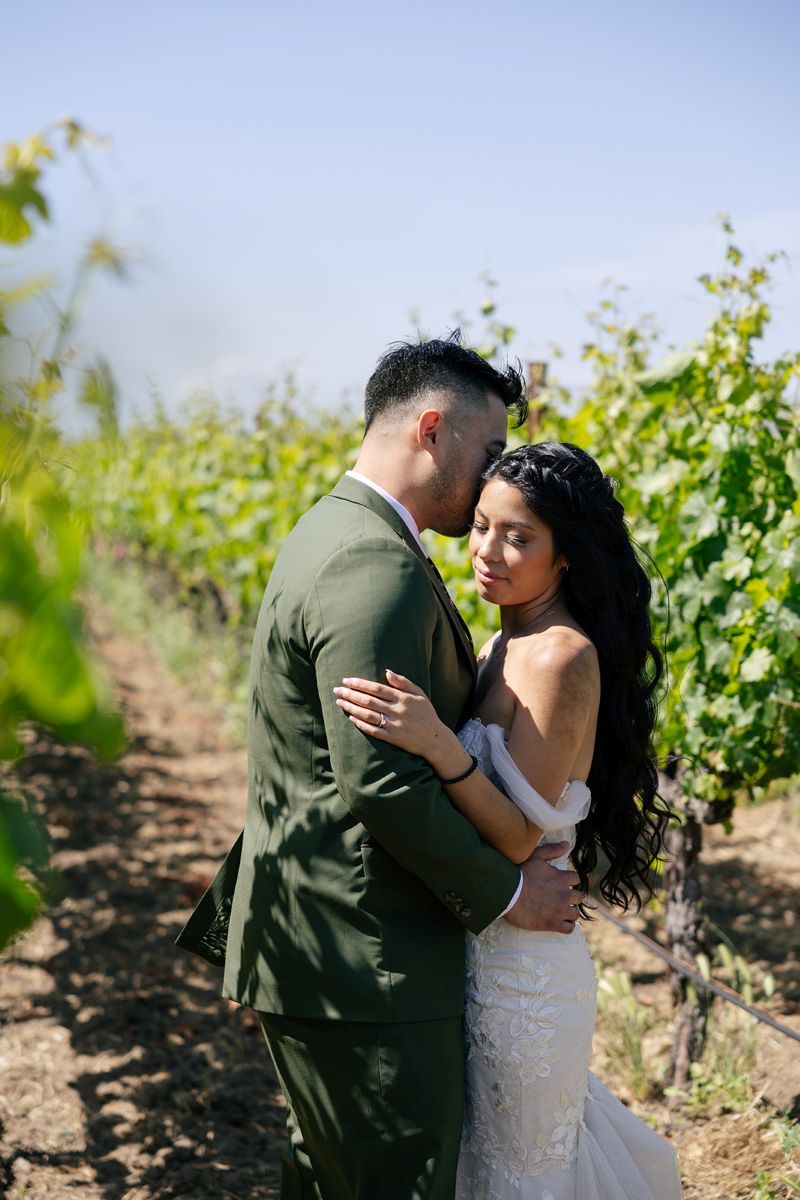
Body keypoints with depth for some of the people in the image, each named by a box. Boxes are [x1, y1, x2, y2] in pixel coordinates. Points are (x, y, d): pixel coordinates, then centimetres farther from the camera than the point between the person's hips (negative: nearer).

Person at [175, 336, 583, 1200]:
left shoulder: (334, 534, 13)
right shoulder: (375, 568, -22)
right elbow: (382, 782, -26)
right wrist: (503, 891, -13)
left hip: (315, 934, 11)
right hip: (360, 959, -11)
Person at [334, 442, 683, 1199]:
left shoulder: (562, 658, -21)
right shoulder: (502, 644, 5)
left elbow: (518, 837, -23)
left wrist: (439, 747, -35)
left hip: (520, 967, -8)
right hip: (480, 946, 8)